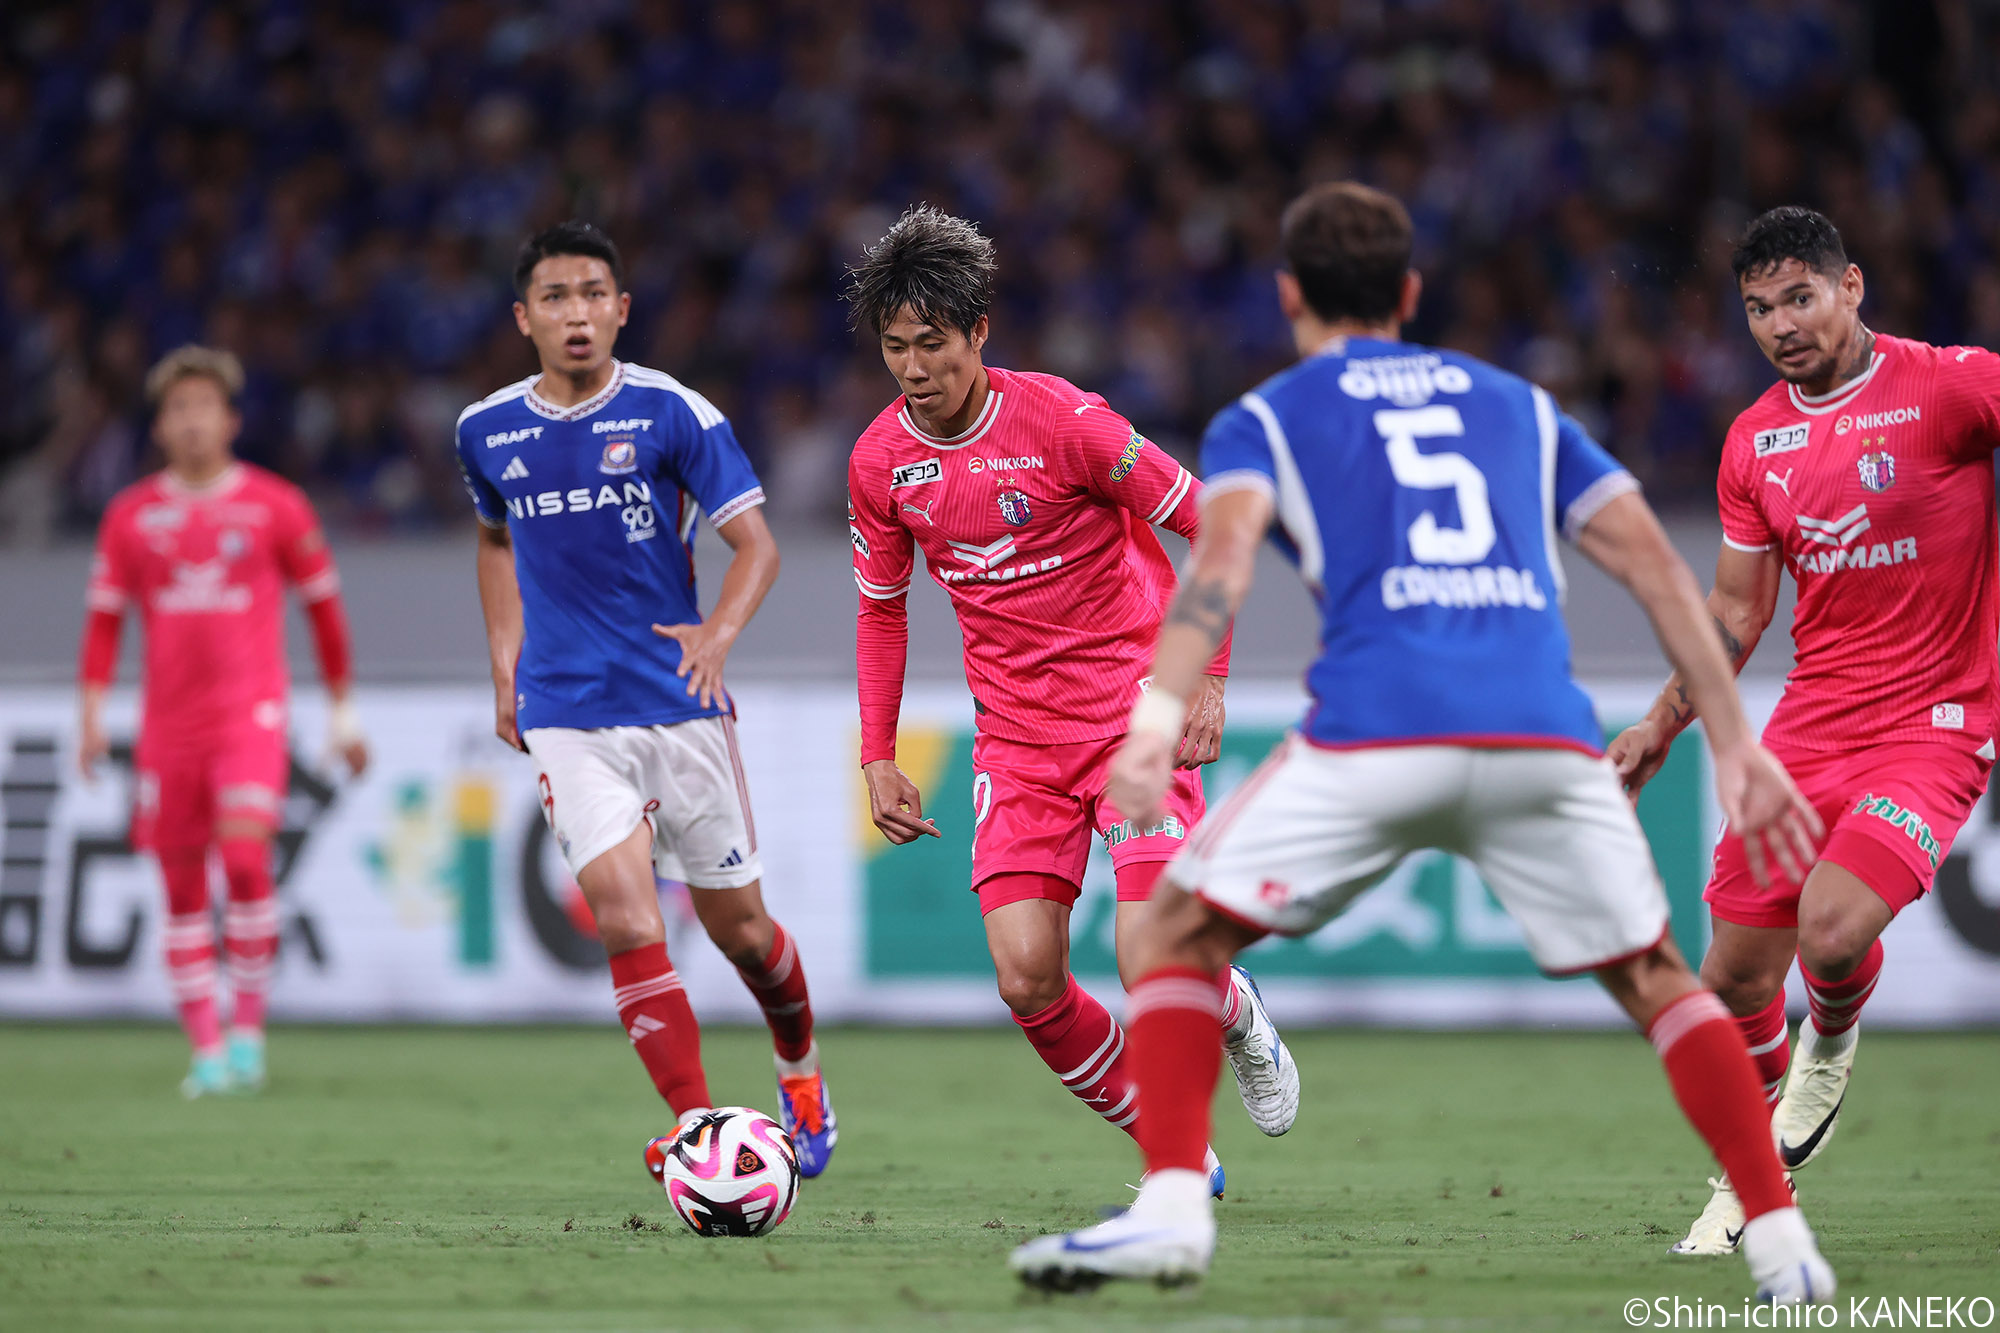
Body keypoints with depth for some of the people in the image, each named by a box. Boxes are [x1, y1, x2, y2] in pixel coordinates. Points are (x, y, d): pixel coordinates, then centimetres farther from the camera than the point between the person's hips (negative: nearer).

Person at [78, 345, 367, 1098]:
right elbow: (105, 617, 11)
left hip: (251, 713, -3)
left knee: (245, 856, -21)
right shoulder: (132, 515, 7)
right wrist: (92, 715, 1)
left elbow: (323, 605, 10)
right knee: (183, 888, 2)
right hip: (168, 720, 3)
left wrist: (345, 714, 10)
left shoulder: (276, 506, 2)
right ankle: (207, 1052, 7)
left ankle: (249, 1028, -9)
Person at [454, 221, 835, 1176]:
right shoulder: (487, 432, 3)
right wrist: (505, 669, 15)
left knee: (737, 927, 10)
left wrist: (720, 632, -25)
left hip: (679, 703, -1)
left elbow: (755, 543, -6)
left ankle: (801, 1067, 39)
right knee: (629, 926, -17)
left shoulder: (673, 414, -6)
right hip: (566, 720, 1)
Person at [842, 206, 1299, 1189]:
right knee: (1027, 980, -11)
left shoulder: (1060, 421, -16)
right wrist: (877, 757, 10)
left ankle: (1238, 1022, 22)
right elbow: (881, 605, 16)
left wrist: (1206, 676, -14)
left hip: (1134, 711, -4)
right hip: (1016, 733, 4)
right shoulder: (880, 462, 0)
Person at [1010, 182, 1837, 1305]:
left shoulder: (1264, 420, 18)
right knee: (1654, 978, 21)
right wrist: (1736, 743, 19)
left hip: (1377, 729, -3)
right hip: (1545, 733, 3)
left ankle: (1173, 1209, -6)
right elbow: (1654, 561, 20)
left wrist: (1159, 716, -17)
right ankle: (1783, 1244, 11)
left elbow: (1225, 555, -4)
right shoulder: (1516, 404, 28)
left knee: (1178, 936, 12)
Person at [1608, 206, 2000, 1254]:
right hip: (1809, 725, 5)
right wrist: (1661, 725, 17)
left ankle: (1831, 1042, 11)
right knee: (1734, 979, 3)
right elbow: (1737, 608, 19)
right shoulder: (1755, 440, 9)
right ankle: (1754, 1174, 30)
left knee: (1833, 928, -26)